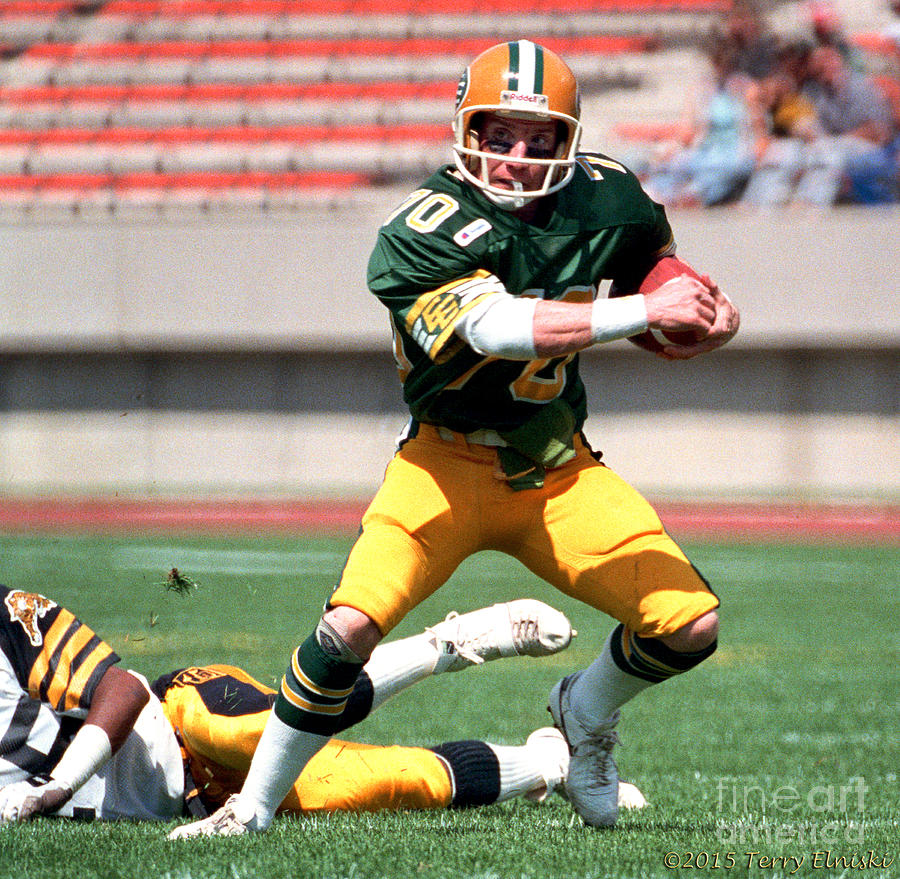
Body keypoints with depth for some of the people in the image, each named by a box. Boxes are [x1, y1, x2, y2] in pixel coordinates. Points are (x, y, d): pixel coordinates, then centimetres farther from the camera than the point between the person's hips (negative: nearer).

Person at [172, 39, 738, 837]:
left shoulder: (605, 199, -5)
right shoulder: (424, 233, -23)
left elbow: (654, 250, 18)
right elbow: (500, 328, -37)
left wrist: (698, 307, -4)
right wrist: (644, 312, -37)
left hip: (559, 470, 4)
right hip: (450, 464, -4)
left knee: (690, 625, -10)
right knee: (349, 630, -23)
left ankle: (587, 714, 24)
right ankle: (255, 804, -2)